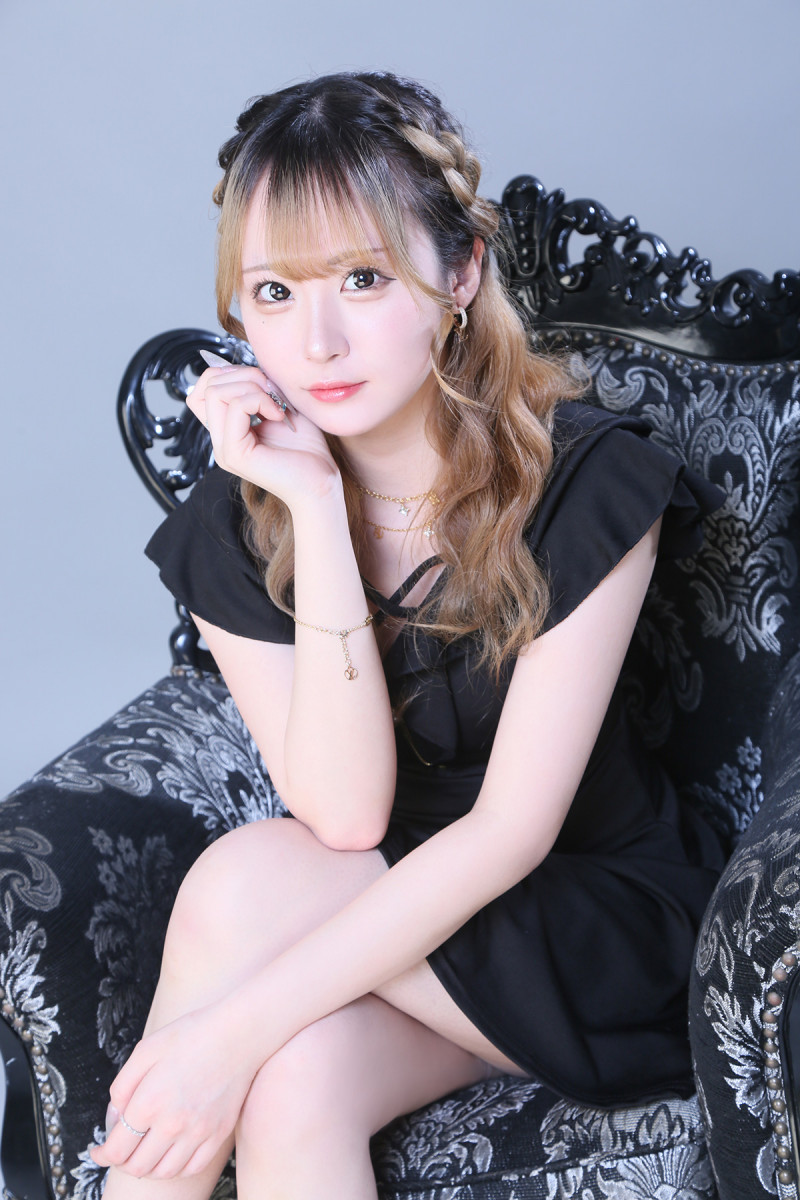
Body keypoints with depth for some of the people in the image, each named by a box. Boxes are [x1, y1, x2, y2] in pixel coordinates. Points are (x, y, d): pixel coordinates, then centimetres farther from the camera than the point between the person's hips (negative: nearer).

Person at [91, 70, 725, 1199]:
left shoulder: (583, 480, -19)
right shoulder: (235, 524, -8)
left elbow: (512, 829, -23)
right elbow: (345, 816, -19)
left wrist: (237, 1026, -29)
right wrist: (318, 508, -27)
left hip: (601, 927, -3)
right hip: (396, 925, 3)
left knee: (245, 884, -26)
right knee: (298, 1087, -31)